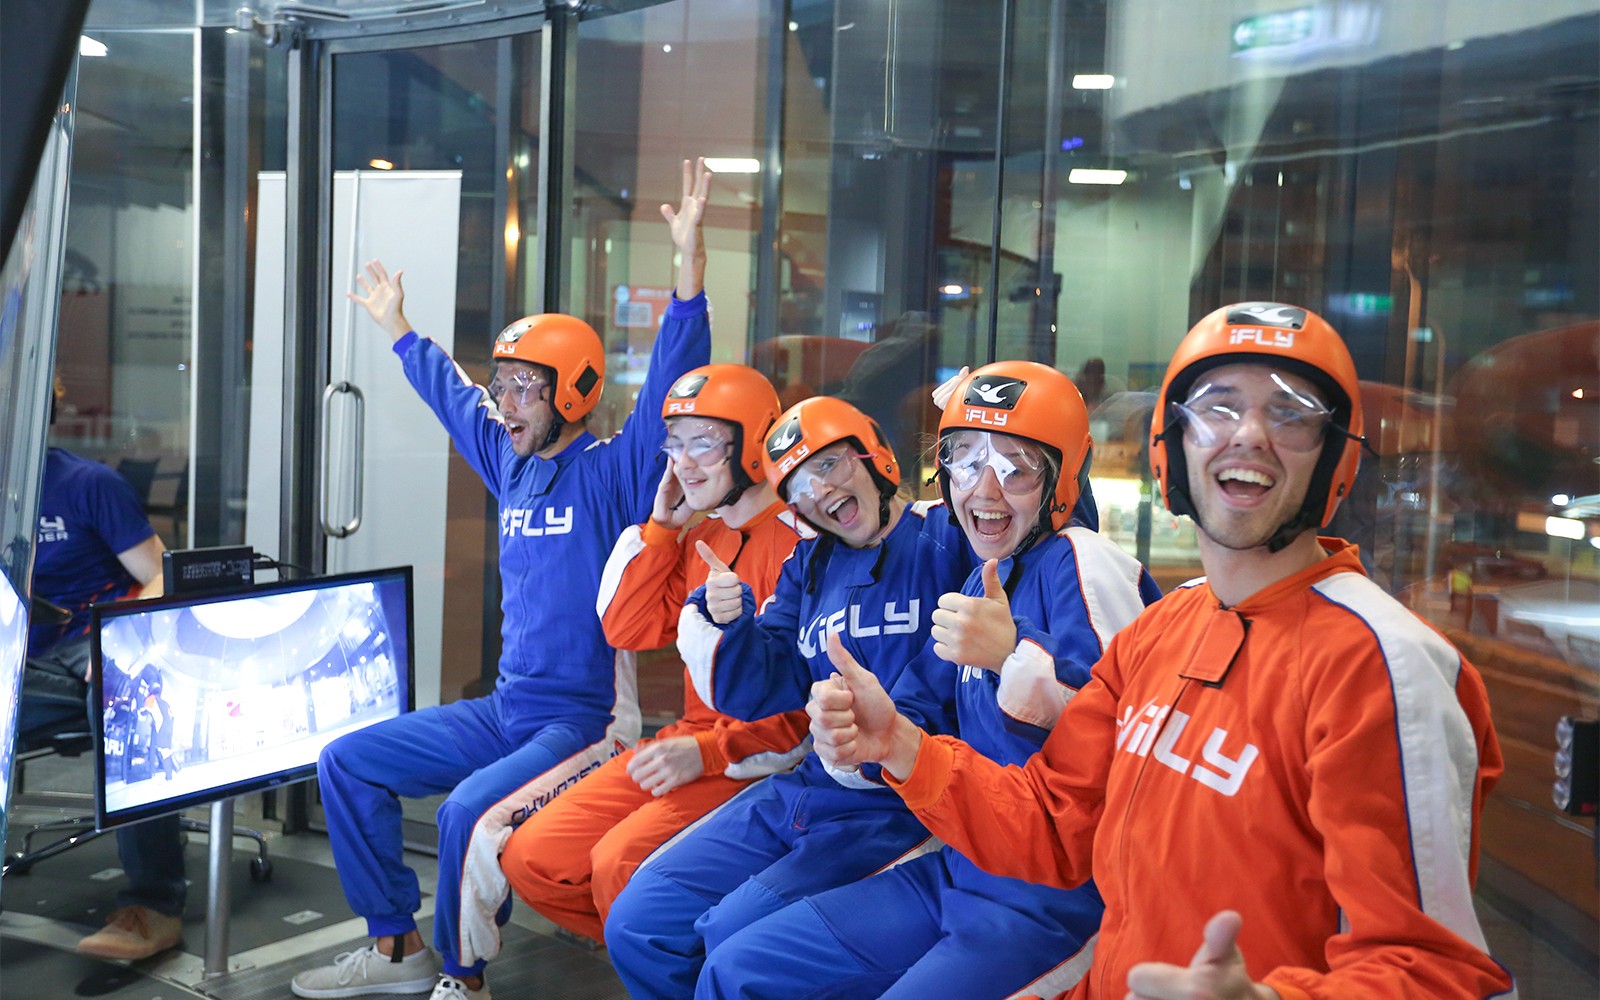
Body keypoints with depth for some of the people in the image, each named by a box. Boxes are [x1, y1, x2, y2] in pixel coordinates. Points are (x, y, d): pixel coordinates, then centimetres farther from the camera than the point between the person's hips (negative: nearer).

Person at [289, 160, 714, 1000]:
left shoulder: (615, 471, -9)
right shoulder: (512, 464, 11)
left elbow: (672, 379, -22)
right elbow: (450, 394, 28)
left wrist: (691, 260, -30)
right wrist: (396, 327, 41)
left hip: (586, 718, -8)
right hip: (505, 709, 8)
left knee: (469, 812, -30)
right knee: (347, 763, 6)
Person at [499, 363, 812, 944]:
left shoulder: (801, 540, -13)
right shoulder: (699, 537, 14)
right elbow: (628, 632, 12)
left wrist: (707, 751, -21)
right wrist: (663, 523, 7)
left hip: (763, 760, -8)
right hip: (690, 741, 8)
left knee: (621, 865, -28)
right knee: (532, 859, -2)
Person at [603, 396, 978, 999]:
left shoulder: (949, 538, -6)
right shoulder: (810, 566, 14)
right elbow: (765, 692, 9)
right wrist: (729, 623, -9)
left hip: (899, 808, -7)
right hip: (802, 790, 7)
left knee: (737, 936, -23)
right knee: (636, 926, 1)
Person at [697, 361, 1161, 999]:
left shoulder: (1081, 562, -14)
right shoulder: (984, 584, 13)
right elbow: (922, 711, 15)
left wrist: (1014, 654, -38)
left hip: (1055, 899, -8)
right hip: (962, 869, 9)